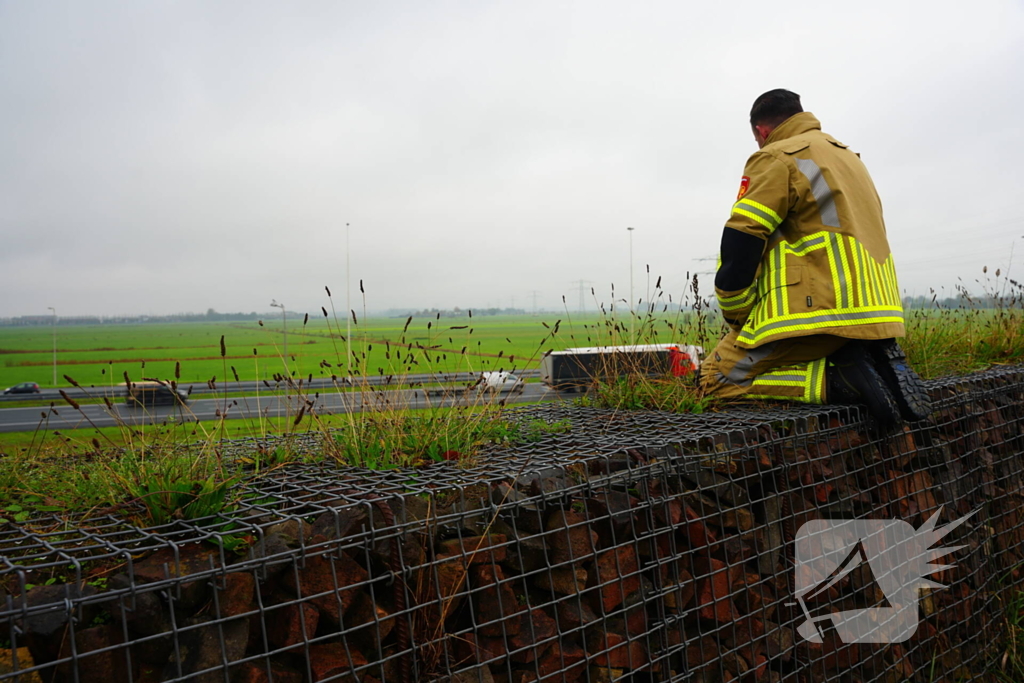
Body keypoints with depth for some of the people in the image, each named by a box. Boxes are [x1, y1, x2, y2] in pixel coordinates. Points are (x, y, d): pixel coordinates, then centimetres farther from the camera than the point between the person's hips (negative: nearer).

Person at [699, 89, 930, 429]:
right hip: (873, 311, 9)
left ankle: (838, 379, -16)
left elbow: (739, 246, -12)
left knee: (716, 379, -2)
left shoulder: (775, 158, -3)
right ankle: (879, 361, 5)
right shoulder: (849, 156, 26)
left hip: (818, 312, -9)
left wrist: (738, 320, 1)